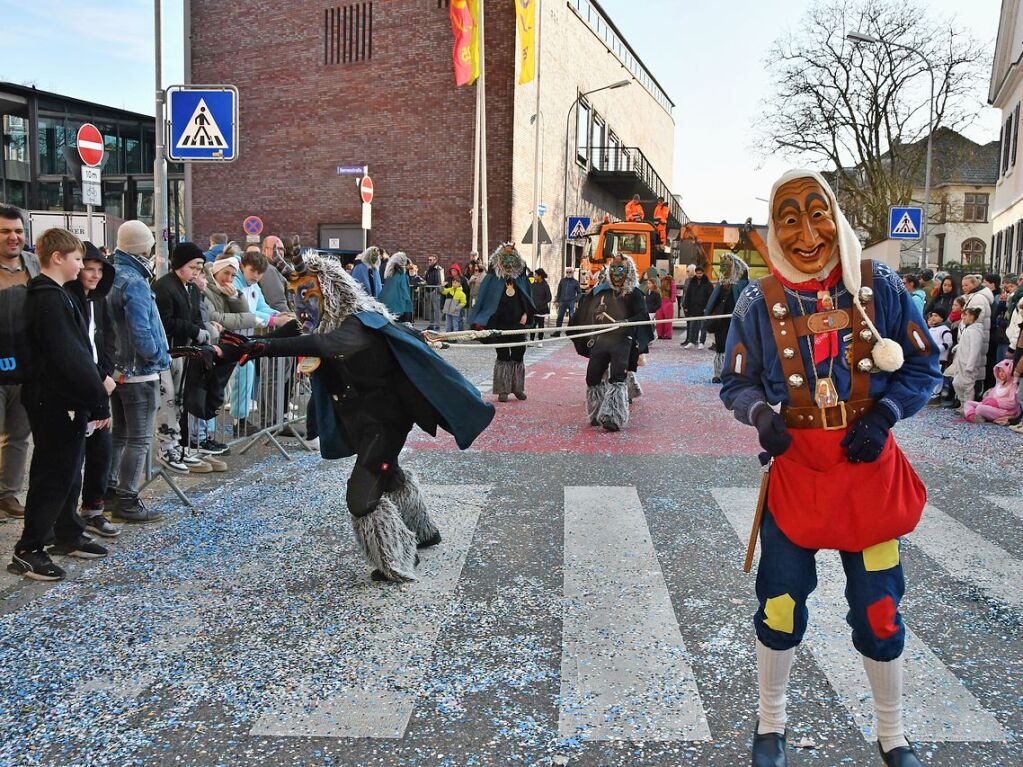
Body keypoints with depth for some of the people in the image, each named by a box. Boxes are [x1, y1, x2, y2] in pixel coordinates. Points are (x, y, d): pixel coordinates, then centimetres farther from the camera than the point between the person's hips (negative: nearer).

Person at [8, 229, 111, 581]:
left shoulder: (49, 294, 14)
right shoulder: (50, 299, -18)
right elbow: (69, 357, -23)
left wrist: (94, 392, 13)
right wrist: (98, 398, -20)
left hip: (63, 399, 10)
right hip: (57, 402, -10)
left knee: (67, 471, 18)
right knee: (52, 475, -3)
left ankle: (68, 535, 30)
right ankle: (28, 551, 5)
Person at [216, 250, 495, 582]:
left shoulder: (361, 323, -28)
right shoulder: (324, 323, 0)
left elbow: (323, 345, -46)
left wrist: (259, 346, -56)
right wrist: (243, 345, -27)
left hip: (385, 420, -9)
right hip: (361, 422, 9)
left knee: (362, 494, -13)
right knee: (389, 477, 26)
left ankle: (397, 564, 6)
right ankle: (423, 532, 48)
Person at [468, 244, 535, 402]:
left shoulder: (521, 277, 5)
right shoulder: (493, 277, -2)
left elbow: (528, 297, 14)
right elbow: (483, 298, -1)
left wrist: (526, 314, 1)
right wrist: (480, 321, -7)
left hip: (518, 324, 2)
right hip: (500, 324, -2)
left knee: (518, 355, 6)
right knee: (502, 356, 3)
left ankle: (518, 387, 19)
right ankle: (503, 390, 9)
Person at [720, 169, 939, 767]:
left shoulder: (878, 285, -6)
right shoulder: (759, 302, -6)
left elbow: (923, 367, 2)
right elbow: (737, 385, 1)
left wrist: (885, 412, -14)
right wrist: (760, 415, -19)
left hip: (870, 466, 0)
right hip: (795, 468, 0)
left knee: (879, 609, 8)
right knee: (781, 604, 7)